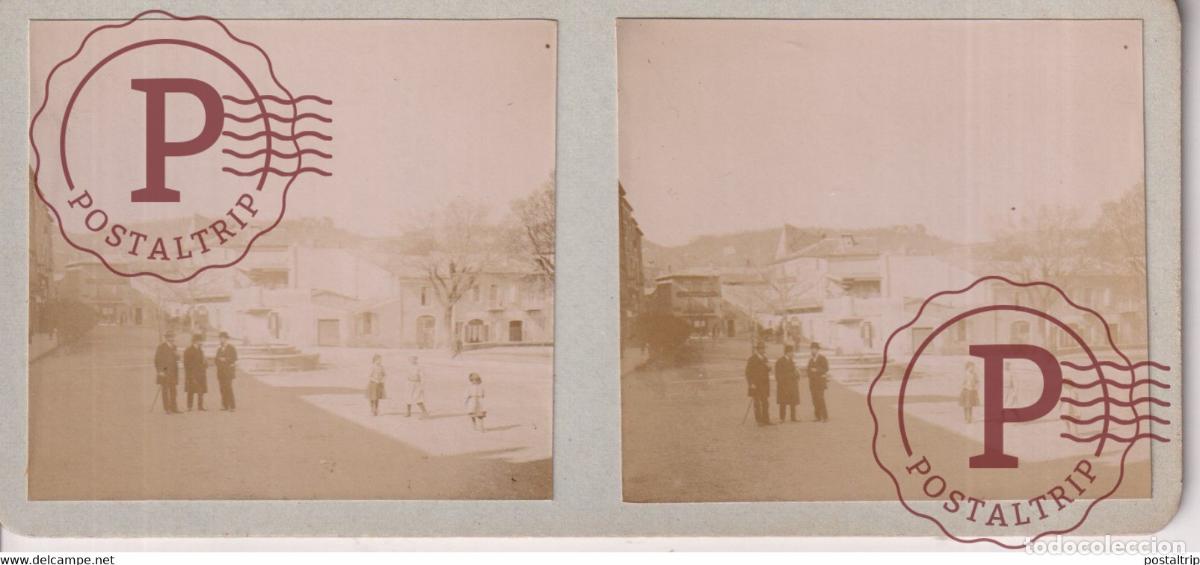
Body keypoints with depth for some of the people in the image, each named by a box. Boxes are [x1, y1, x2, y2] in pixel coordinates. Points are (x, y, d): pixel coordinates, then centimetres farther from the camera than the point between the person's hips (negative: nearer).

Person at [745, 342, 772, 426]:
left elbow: (768, 370, 17)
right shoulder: (752, 359, -7)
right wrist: (751, 384, -16)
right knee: (757, 403, -4)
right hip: (755, 385, -6)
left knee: (765, 403, 4)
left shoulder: (764, 359, 12)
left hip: (764, 384, 6)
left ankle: (766, 420, 6)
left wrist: (768, 366, -6)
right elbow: (748, 373, -9)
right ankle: (759, 421, -3)